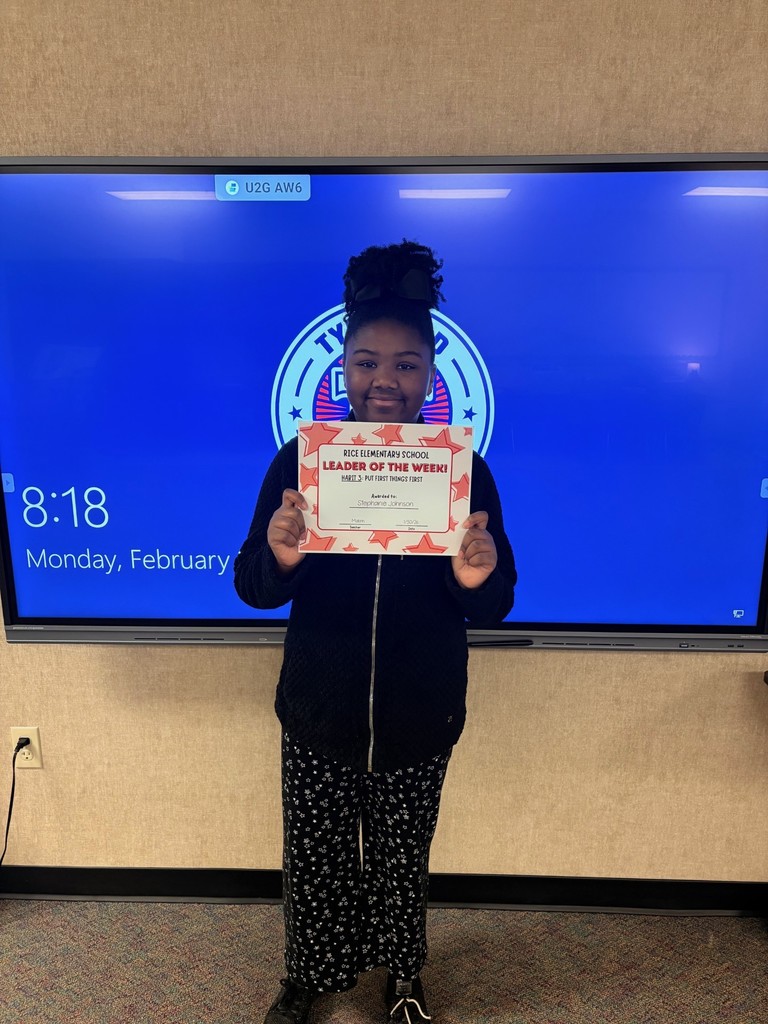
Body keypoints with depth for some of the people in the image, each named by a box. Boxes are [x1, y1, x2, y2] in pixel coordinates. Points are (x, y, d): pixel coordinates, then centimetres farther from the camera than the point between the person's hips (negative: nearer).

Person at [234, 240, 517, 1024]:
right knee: (313, 858, 18)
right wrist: (278, 557, -30)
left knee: (401, 860, 20)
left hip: (418, 722, 0)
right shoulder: (300, 459, -9)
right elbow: (253, 589, -8)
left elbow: (493, 610, -7)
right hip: (318, 716, 1)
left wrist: (478, 580, -30)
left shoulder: (463, 470, -9)